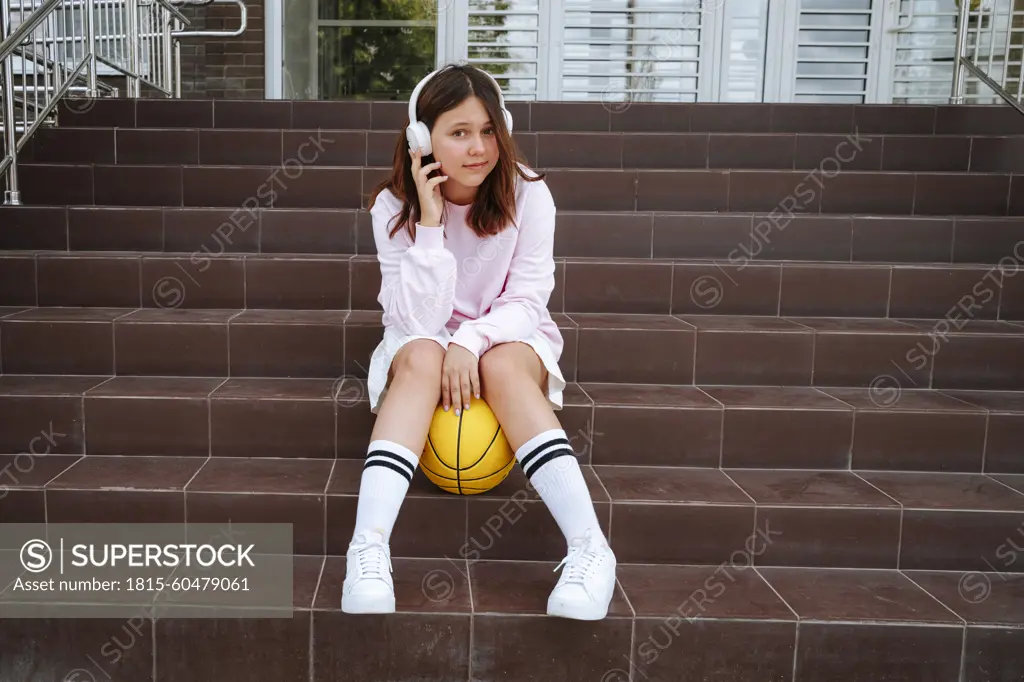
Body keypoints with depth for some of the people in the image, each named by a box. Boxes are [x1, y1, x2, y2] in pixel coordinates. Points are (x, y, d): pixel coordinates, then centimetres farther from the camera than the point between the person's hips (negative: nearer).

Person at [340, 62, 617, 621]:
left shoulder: (526, 193, -12)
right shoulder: (394, 205, -12)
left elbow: (528, 300, -13)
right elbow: (418, 321, -19)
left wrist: (472, 342, -31)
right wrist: (429, 223, -27)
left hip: (510, 339, 0)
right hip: (424, 343, 0)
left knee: (501, 366, -34)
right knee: (422, 357, -34)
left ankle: (589, 549, -42)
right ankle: (368, 551, -43)